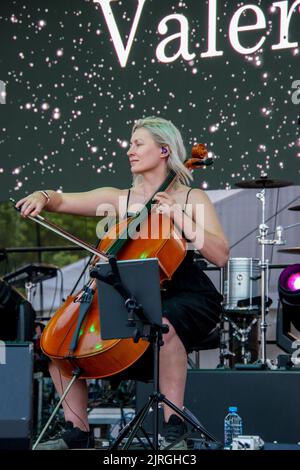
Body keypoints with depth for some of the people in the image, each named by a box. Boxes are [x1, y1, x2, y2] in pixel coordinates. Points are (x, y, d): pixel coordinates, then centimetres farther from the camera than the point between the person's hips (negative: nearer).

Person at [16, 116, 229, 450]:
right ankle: (77, 432, -3)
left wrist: (179, 218, -16)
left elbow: (220, 256, -9)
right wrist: (44, 197, -12)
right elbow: (63, 201, 10)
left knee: (164, 323, -40)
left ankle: (173, 429, -32)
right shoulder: (120, 199, 12)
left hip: (185, 297, -5)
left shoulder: (192, 199, 3)